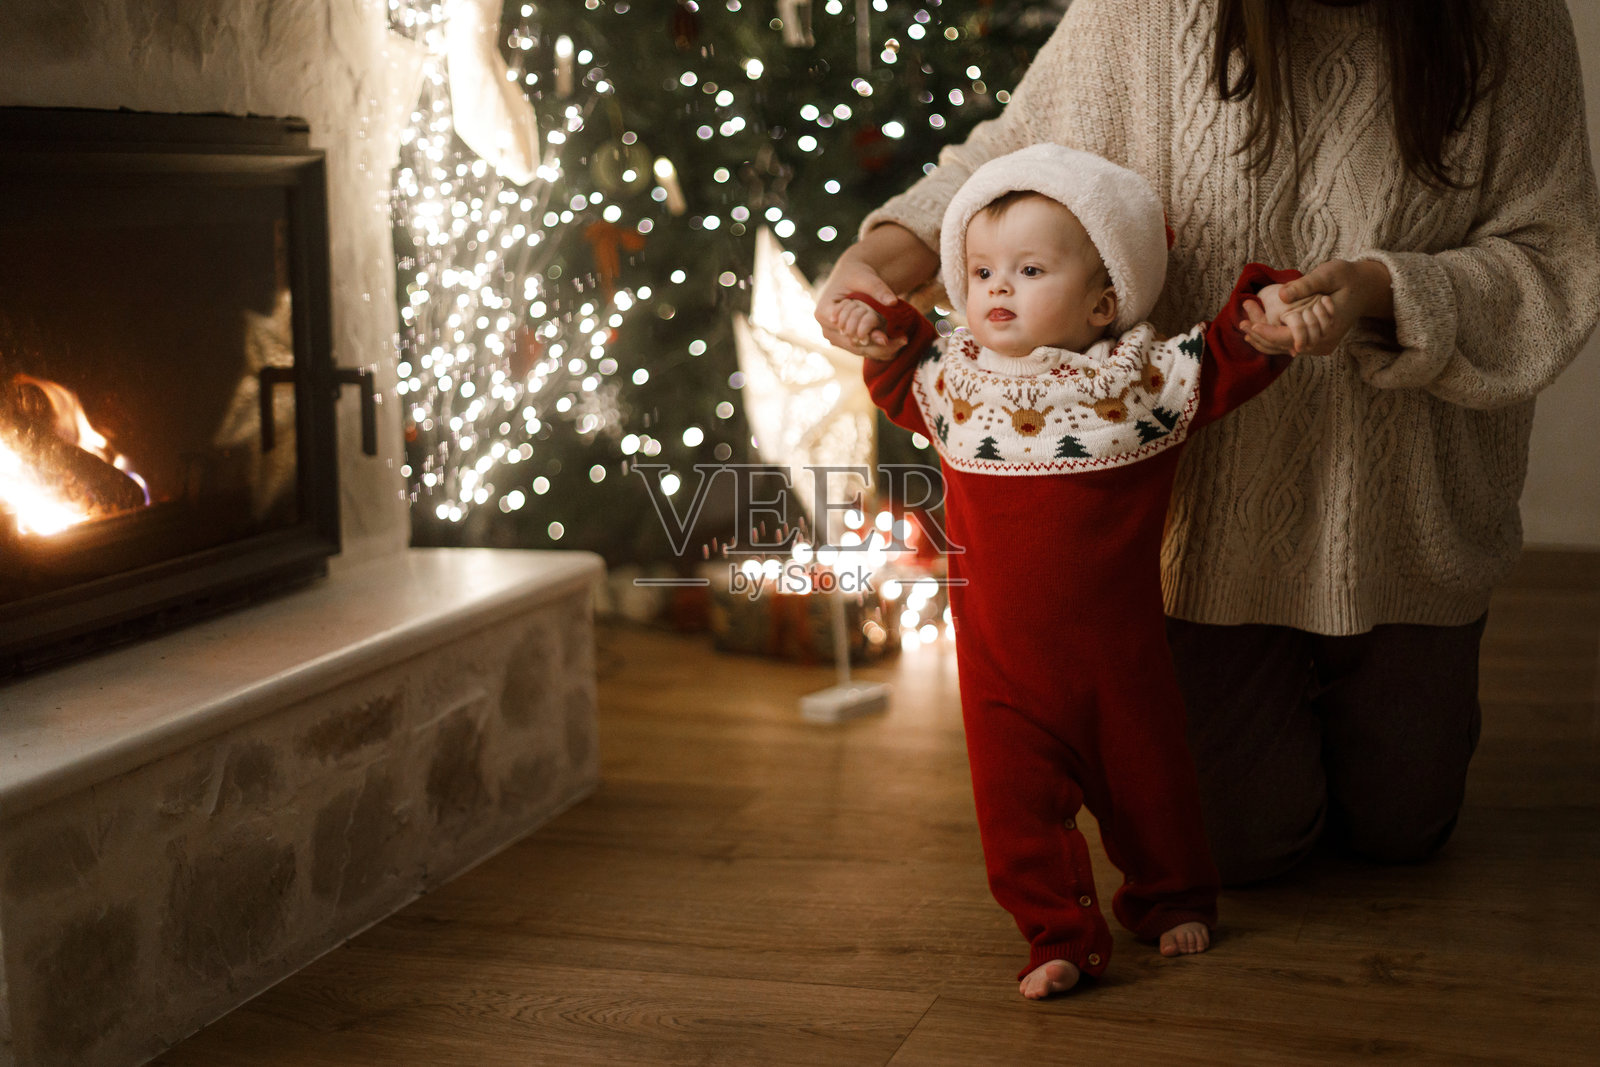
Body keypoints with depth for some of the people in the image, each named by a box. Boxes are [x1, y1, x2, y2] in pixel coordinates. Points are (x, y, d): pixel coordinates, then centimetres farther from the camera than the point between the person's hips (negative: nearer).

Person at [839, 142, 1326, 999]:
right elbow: (900, 385, 20)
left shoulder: (1145, 378, -10)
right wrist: (883, 325, 4)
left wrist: (1270, 304, -21)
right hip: (999, 655, 1)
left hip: (1117, 650, -1)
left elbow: (1230, 360, -3)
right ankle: (1058, 935, 12)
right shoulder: (952, 379, -1)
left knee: (1144, 776, 18)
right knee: (1017, 798, -2)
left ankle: (1169, 894, 43)